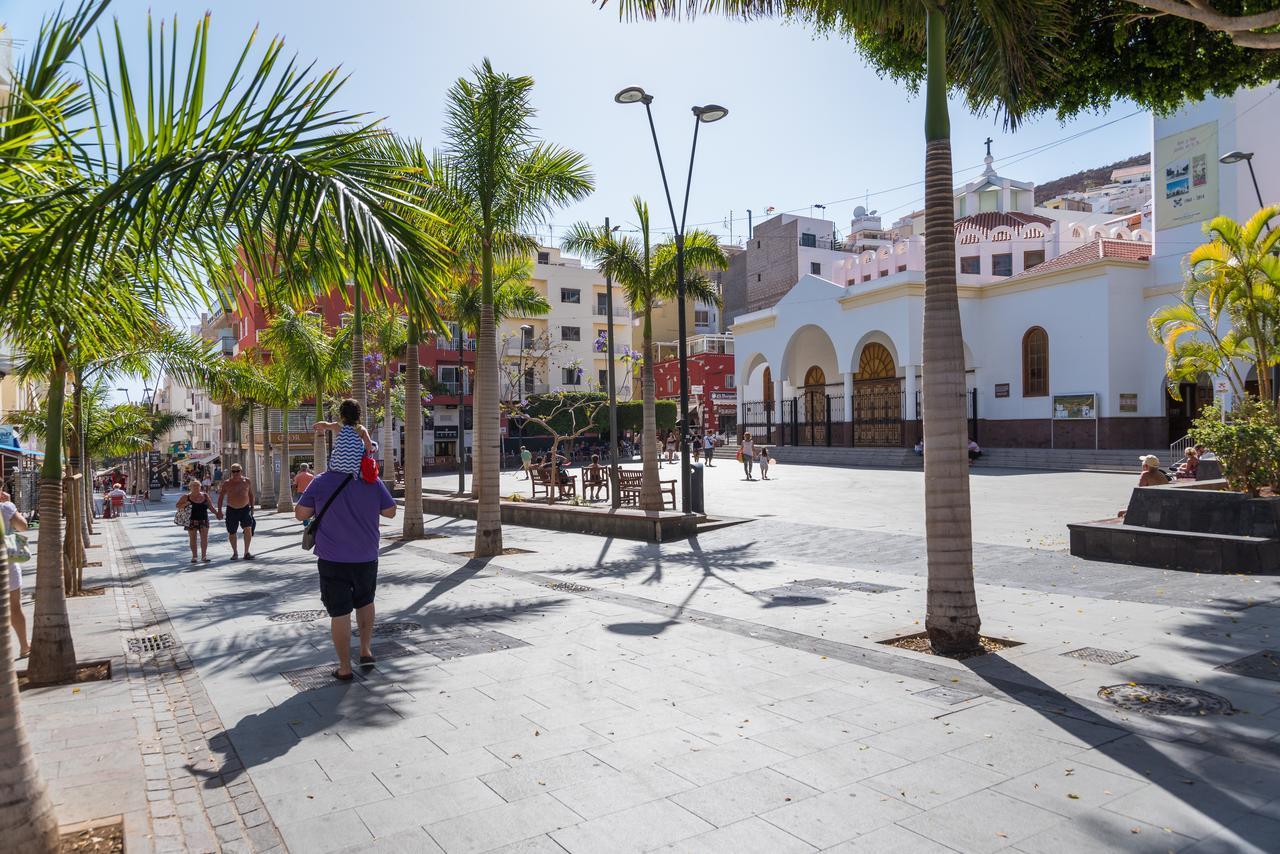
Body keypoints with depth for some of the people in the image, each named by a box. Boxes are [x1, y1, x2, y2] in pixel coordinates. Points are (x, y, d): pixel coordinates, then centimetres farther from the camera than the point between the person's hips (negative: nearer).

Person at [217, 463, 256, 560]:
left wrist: (252, 507, 11)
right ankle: (235, 552, 27)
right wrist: (219, 511, -1)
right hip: (231, 510, 0)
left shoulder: (247, 481, 2)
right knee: (231, 533, 6)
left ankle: (246, 552, -9)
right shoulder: (227, 483, -2)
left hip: (245, 509, 0)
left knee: (248, 528, -17)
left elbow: (250, 494, 14)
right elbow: (221, 497, 4)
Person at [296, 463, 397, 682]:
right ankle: (366, 651, 24)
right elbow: (390, 512, 2)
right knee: (365, 601, 25)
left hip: (332, 559, -1)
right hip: (366, 557, 2)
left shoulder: (321, 482, -7)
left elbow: (300, 514, -1)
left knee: (339, 612, 4)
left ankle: (345, 668, 10)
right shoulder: (372, 481, -6)